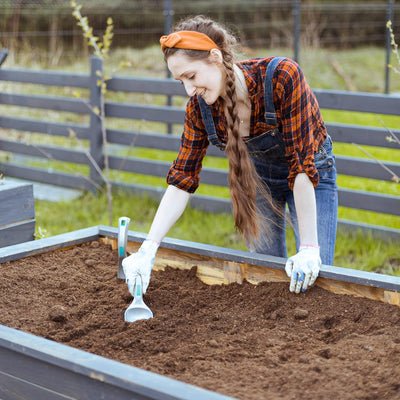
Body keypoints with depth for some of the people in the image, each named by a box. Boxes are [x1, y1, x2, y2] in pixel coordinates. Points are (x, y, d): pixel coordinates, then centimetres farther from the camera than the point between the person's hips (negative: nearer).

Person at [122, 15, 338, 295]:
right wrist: (147, 251, -23)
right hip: (258, 175, 4)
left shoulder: (282, 77, -34)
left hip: (312, 174, -4)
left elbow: (301, 165, -33)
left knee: (314, 279, -9)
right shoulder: (200, 105, -19)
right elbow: (182, 180, -15)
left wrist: (309, 247, -33)